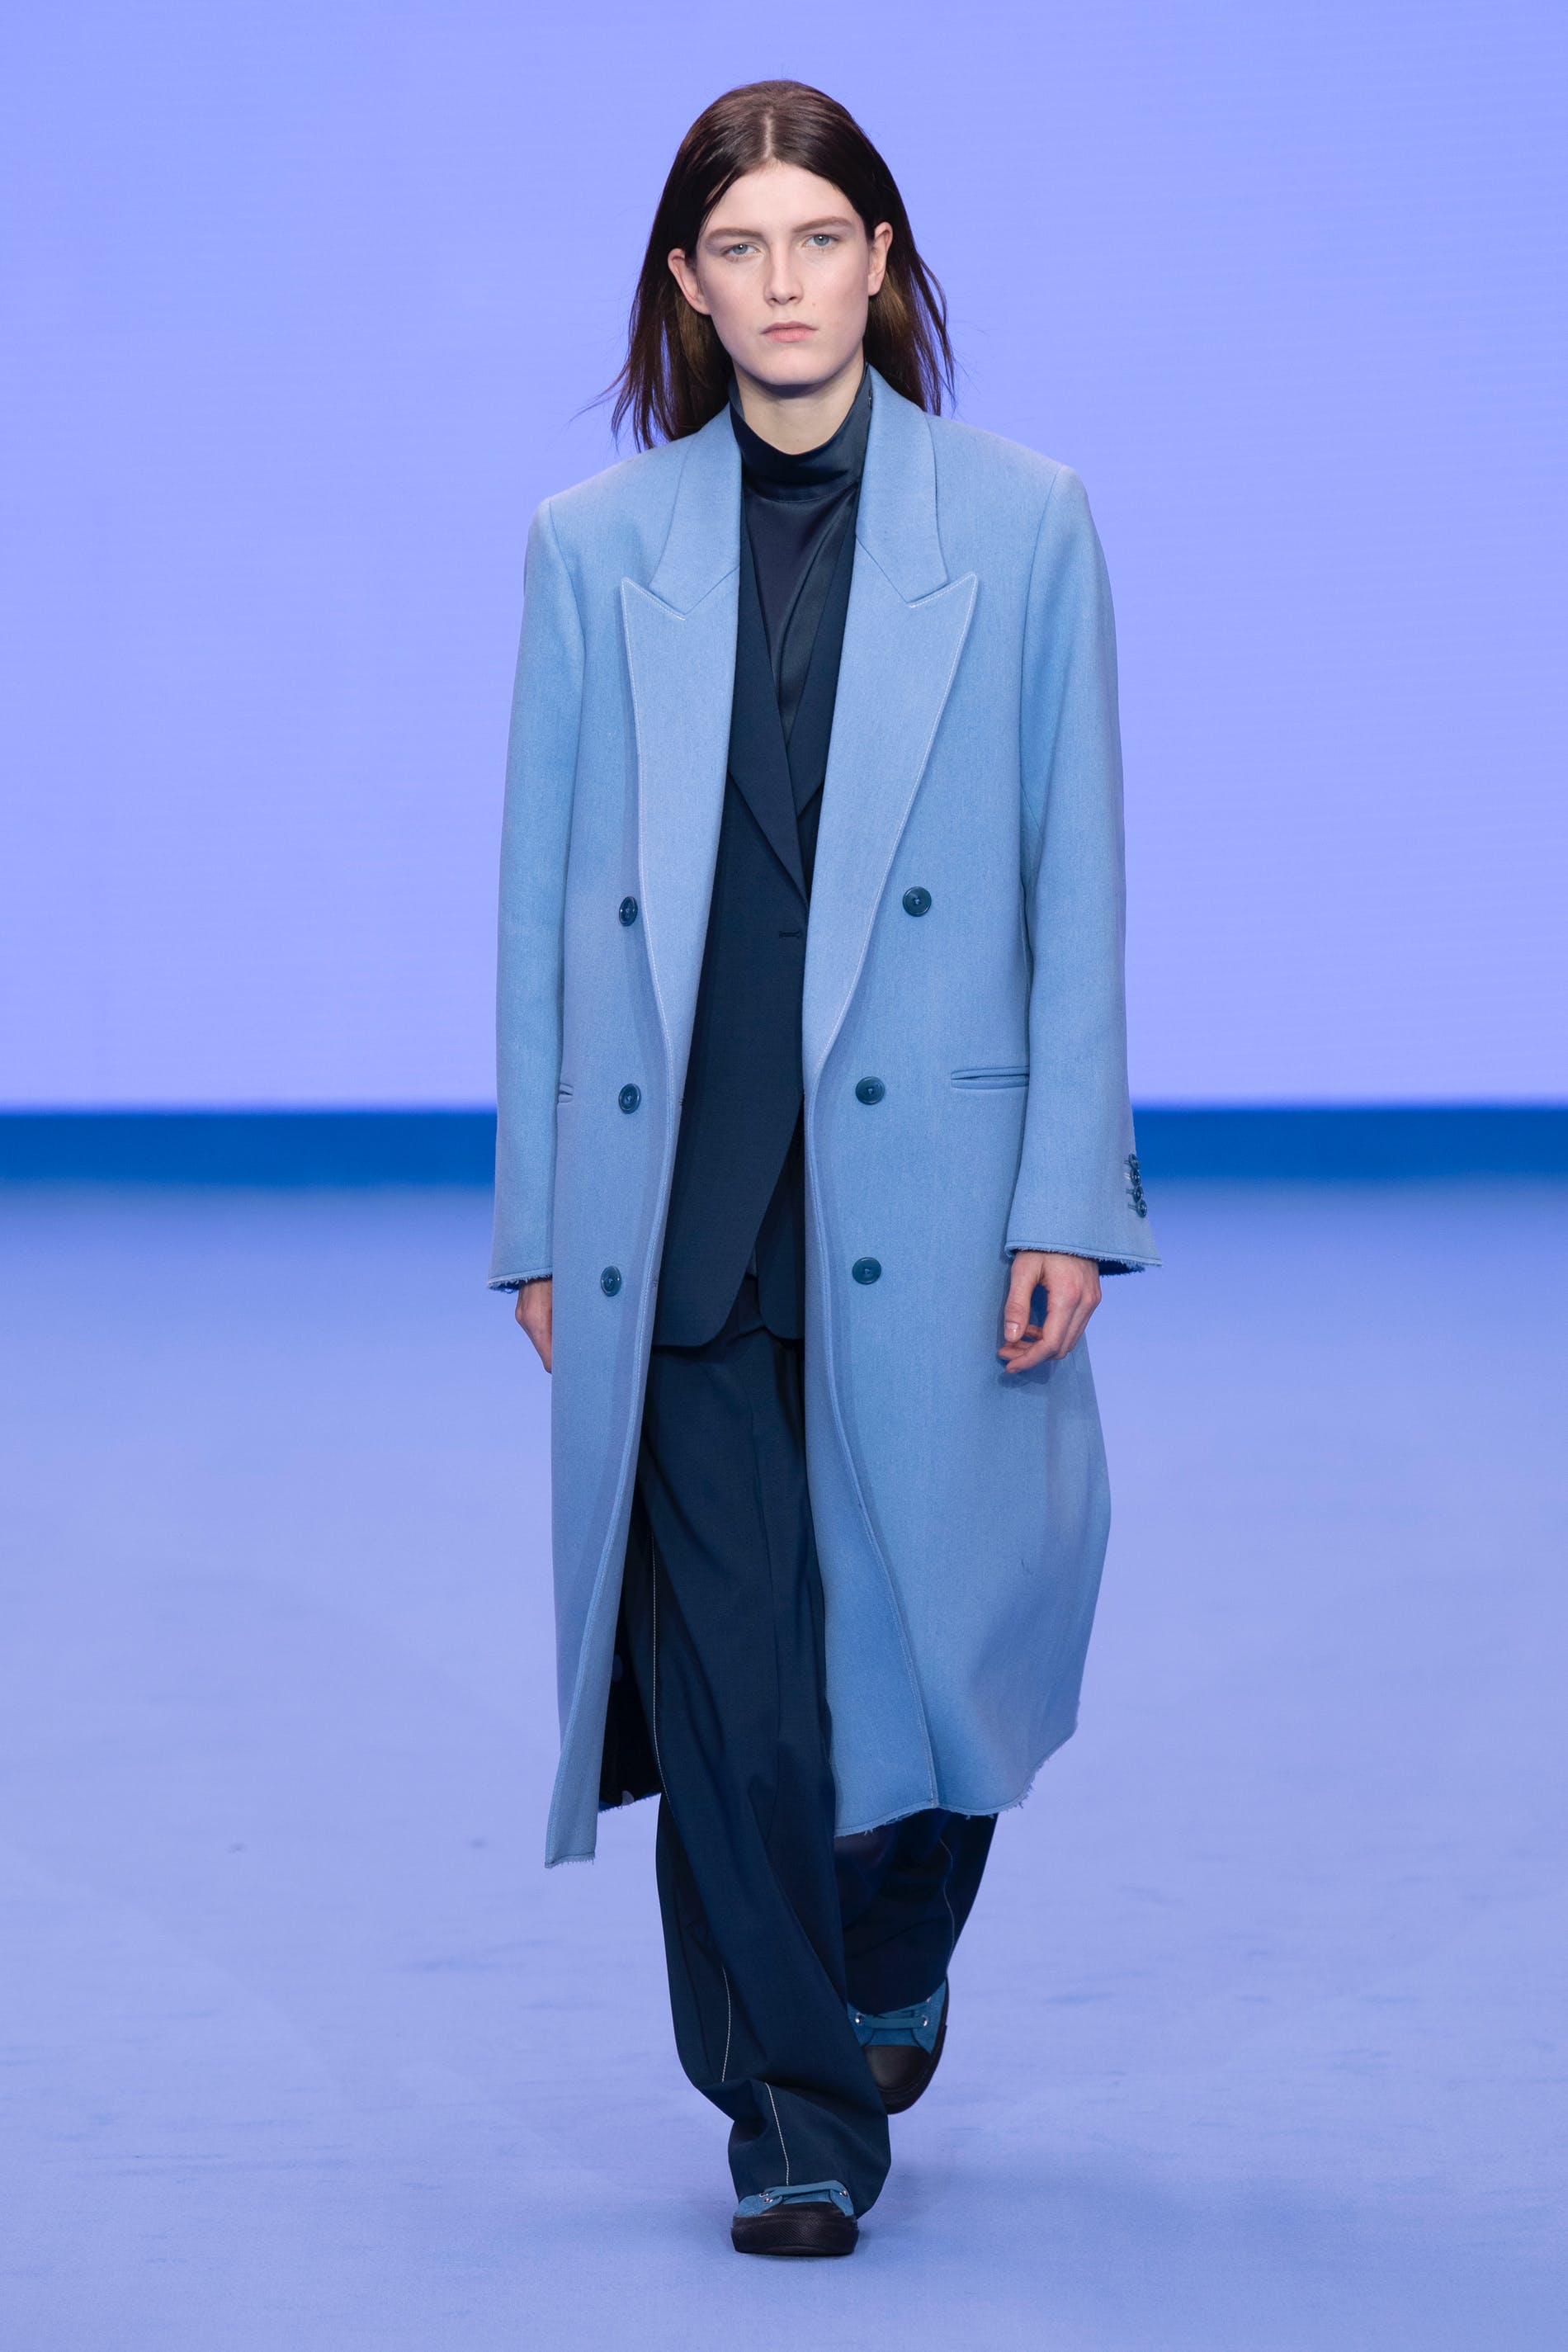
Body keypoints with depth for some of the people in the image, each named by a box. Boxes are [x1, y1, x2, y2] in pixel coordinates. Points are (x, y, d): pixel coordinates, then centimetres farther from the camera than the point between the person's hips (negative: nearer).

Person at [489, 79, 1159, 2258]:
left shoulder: (1020, 525, 3)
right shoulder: (593, 546, 6)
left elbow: (1079, 883, 1)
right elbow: (543, 902, 7)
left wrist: (1069, 1201, -5)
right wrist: (539, 1221, 4)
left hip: (925, 1188, 0)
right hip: (677, 1202, 1)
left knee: (936, 1630, 4)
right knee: (731, 1677, -1)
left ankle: (887, 1971, 34)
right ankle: (794, 2116, 12)